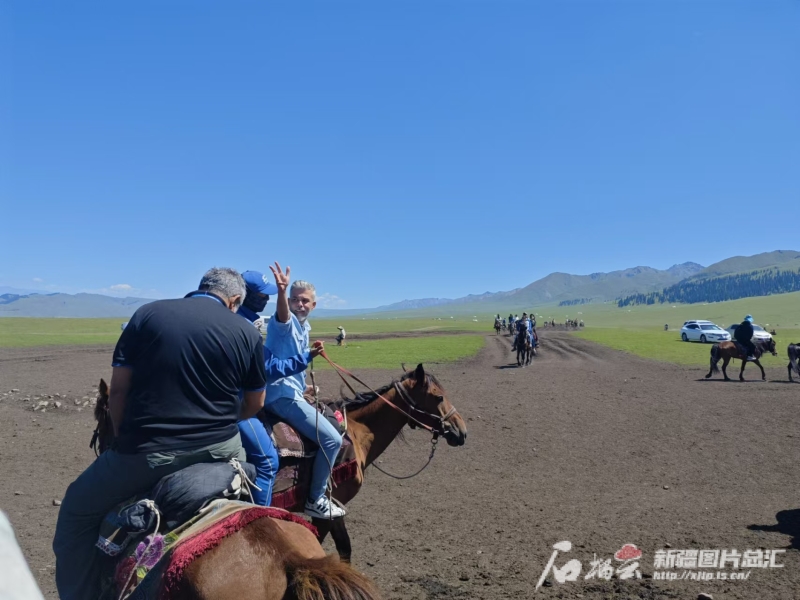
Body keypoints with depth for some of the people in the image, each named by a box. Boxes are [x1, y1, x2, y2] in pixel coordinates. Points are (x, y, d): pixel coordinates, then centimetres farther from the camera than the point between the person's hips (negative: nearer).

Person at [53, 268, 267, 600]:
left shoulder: (148, 314, 2)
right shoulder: (247, 333, 2)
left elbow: (118, 389, 0)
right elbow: (254, 405, 11)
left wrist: (126, 443, 14)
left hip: (147, 453, -1)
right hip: (220, 449, 2)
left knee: (77, 512, 23)